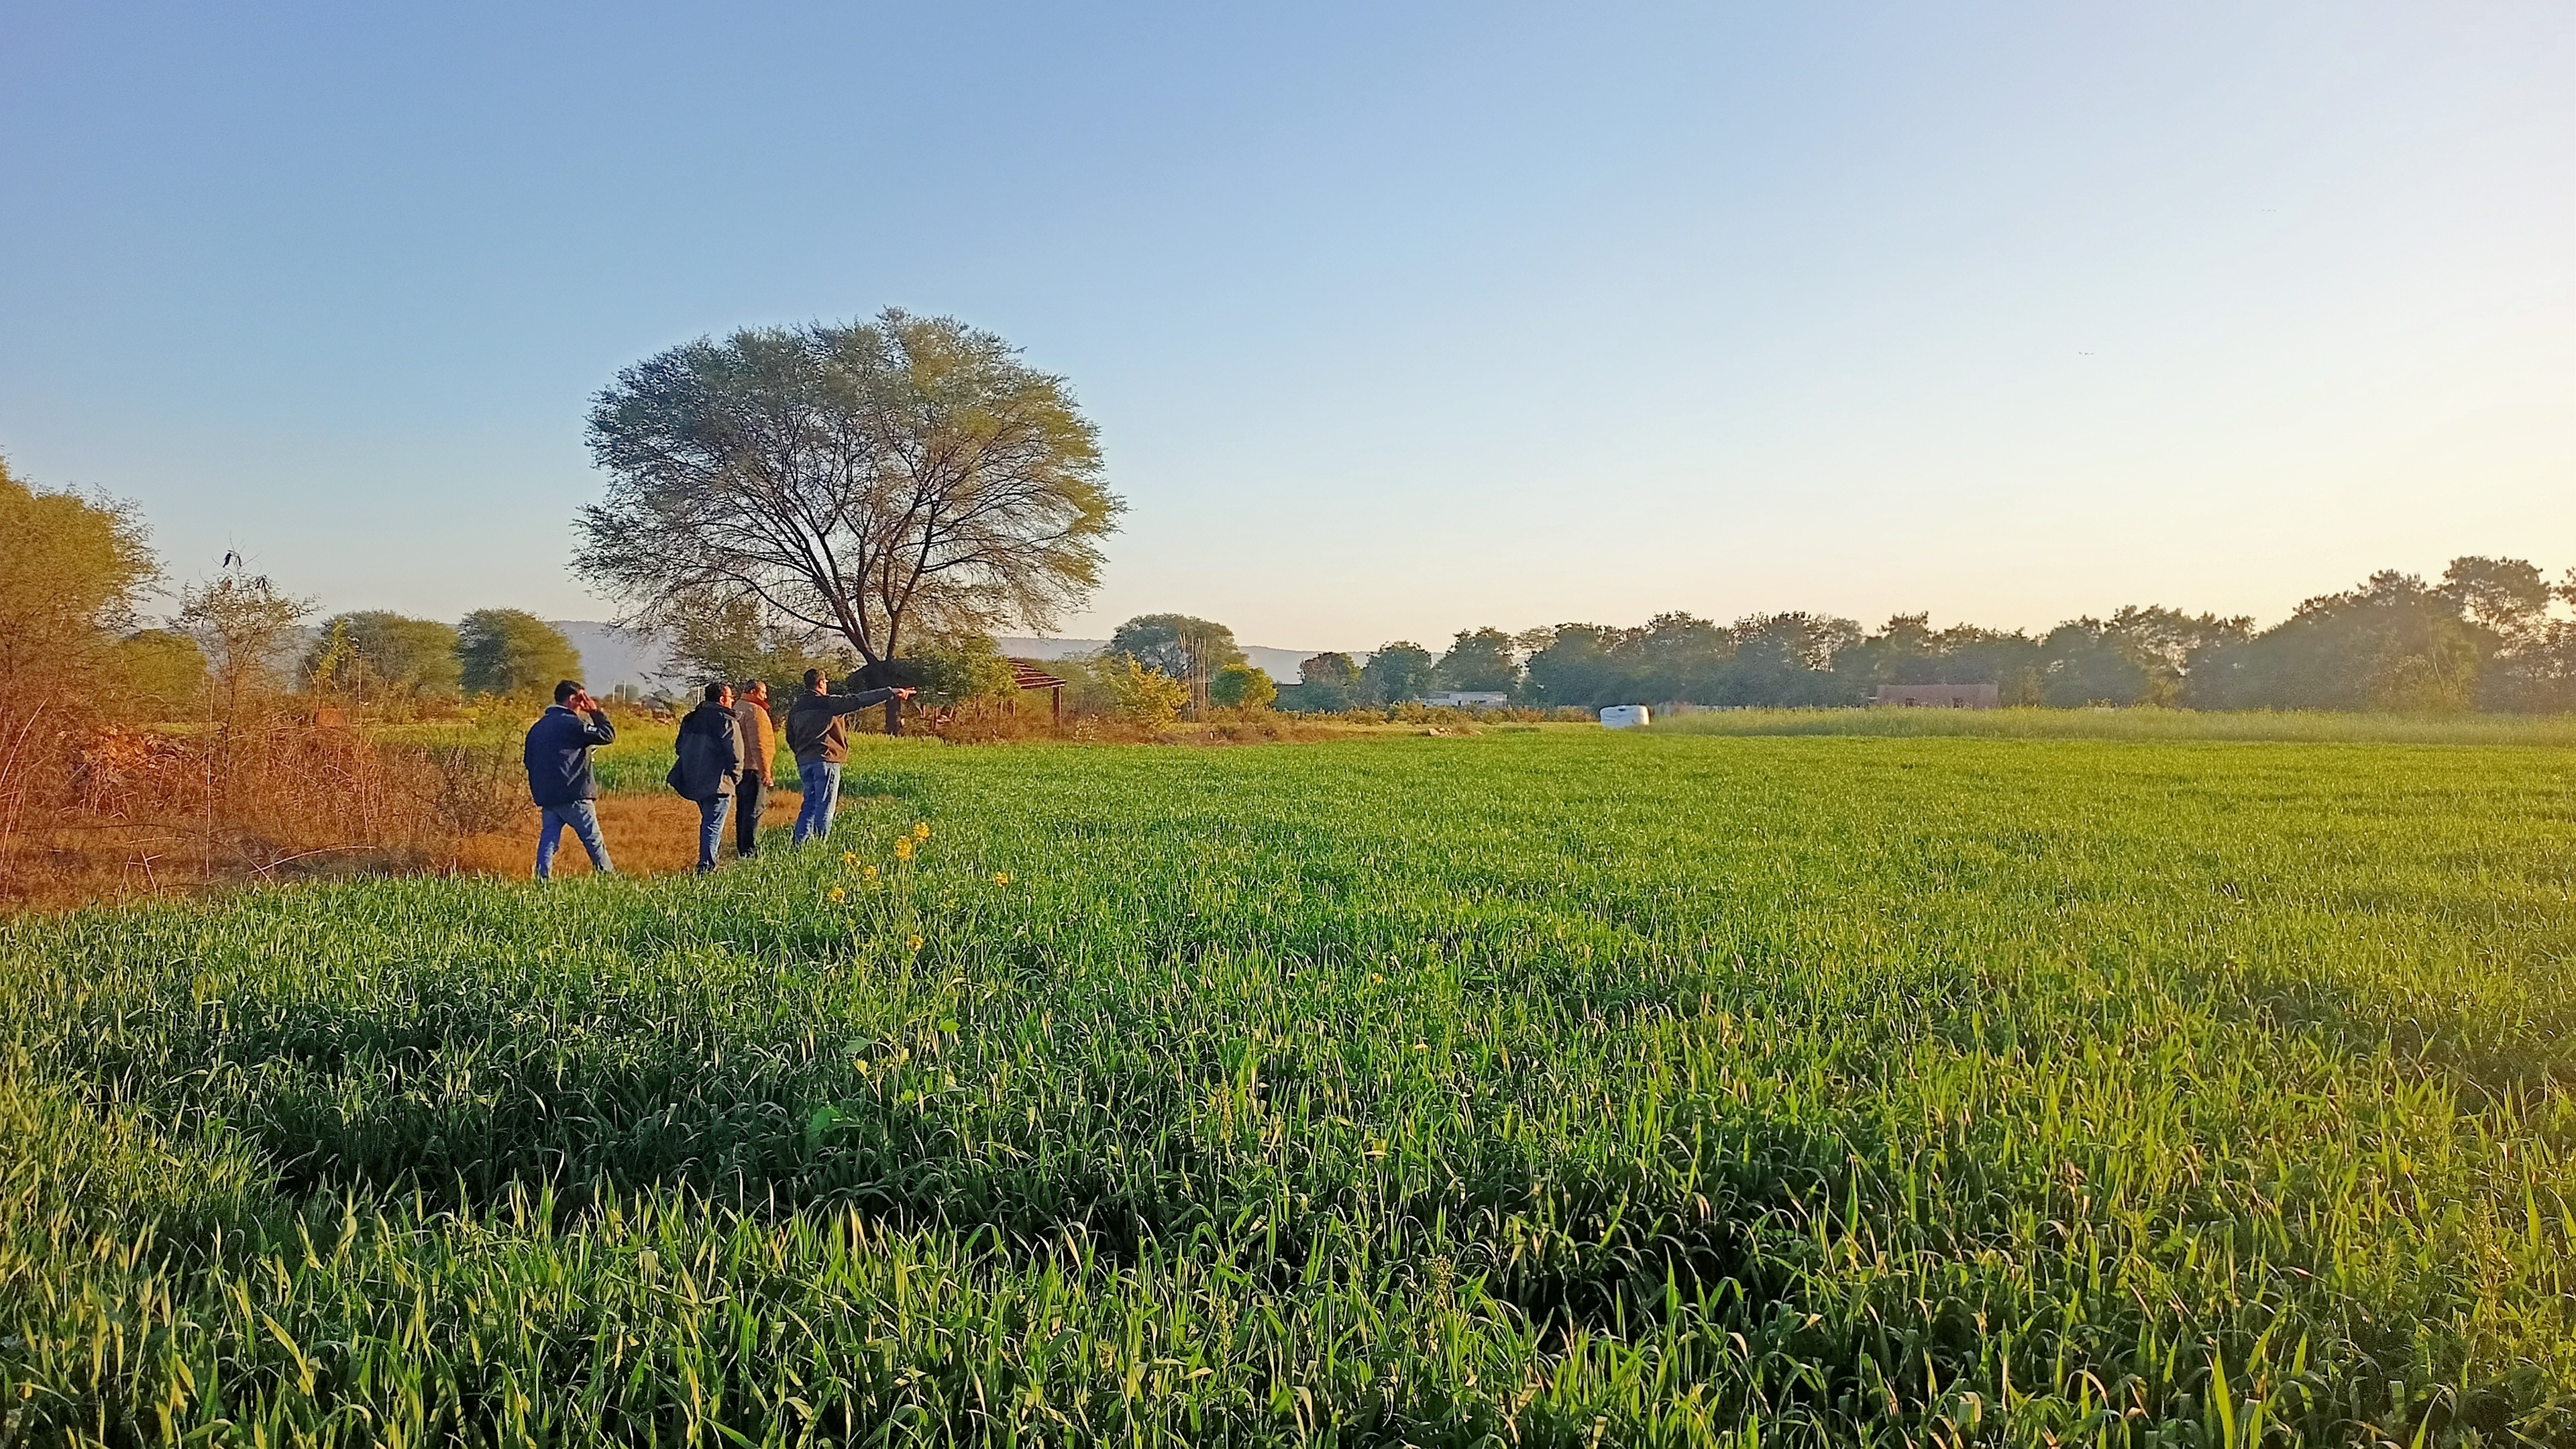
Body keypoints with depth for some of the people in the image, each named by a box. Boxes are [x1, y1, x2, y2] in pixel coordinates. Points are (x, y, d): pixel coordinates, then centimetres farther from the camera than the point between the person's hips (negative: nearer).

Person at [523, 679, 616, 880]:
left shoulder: (537, 727, 15)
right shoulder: (573, 724, -11)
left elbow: (529, 761, 18)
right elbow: (608, 736, -12)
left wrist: (538, 792, 23)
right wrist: (597, 713, 0)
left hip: (545, 796, 7)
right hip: (574, 796, -7)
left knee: (548, 838, 6)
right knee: (593, 839, 3)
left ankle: (543, 878, -2)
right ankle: (608, 875, 11)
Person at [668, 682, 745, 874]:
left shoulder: (690, 720, 12)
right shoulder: (727, 722, -11)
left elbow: (679, 748, 19)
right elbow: (736, 756, -15)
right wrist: (734, 777, -1)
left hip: (692, 782, 8)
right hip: (717, 784, -8)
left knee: (707, 822, 22)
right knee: (713, 826, -4)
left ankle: (705, 863, 27)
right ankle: (707, 867, -9)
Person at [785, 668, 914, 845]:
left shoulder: (795, 709, 13)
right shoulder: (827, 703, -7)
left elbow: (791, 739, 19)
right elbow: (858, 701, -13)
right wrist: (891, 693, -15)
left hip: (803, 762, 7)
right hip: (825, 760, -7)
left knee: (809, 804, 15)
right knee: (825, 806, -3)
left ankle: (801, 842, 12)